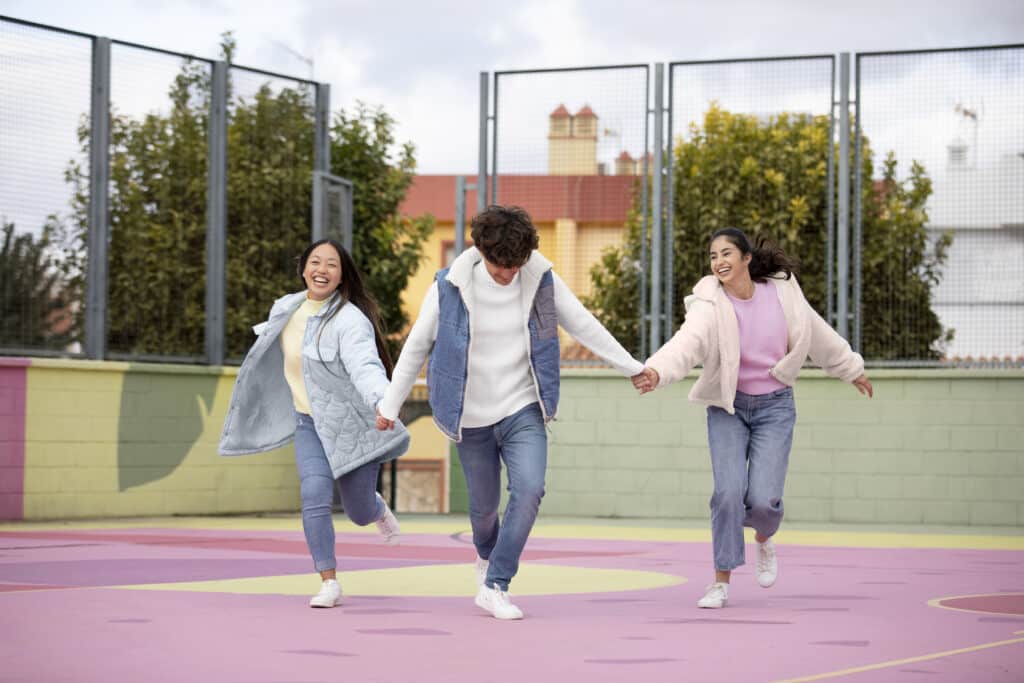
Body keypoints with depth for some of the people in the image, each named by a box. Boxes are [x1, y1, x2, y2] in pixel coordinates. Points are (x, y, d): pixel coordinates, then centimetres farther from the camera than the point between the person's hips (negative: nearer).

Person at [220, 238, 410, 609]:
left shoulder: (350, 321, -23)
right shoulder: (287, 309, -1)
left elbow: (365, 367, -39)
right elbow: (274, 346, 23)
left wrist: (383, 402, -56)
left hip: (351, 424, -4)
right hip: (309, 422, 5)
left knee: (359, 512, 8)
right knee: (314, 495, -17)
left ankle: (379, 509, 48)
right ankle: (329, 583, -8)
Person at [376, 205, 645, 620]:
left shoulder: (540, 279, -8)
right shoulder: (450, 287, -12)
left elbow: (583, 326, 2)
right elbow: (416, 347, -1)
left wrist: (633, 368, 5)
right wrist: (390, 405, 4)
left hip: (522, 410, 0)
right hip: (470, 415, 0)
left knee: (529, 489, -20)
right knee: (484, 504, 10)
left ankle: (495, 586, -11)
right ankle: (487, 555, 46)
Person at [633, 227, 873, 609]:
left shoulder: (782, 292, -7)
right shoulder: (711, 305, -15)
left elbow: (818, 335, 10)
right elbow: (687, 342, -35)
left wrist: (851, 370, 23)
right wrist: (655, 371, -56)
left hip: (774, 408, 1)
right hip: (727, 409, -1)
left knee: (763, 498, -11)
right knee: (729, 491, -16)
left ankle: (764, 539, 27)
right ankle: (721, 581, 0)